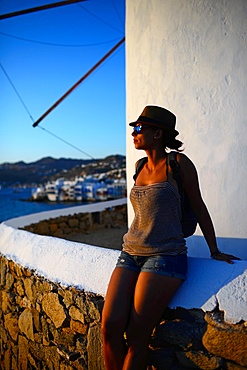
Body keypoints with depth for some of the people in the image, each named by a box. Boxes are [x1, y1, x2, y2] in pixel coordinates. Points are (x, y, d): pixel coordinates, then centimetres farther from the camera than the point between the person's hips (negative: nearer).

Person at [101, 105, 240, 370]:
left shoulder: (178, 163, -2)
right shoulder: (141, 168, 14)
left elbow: (198, 206, 5)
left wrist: (214, 251, 9)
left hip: (165, 256, -5)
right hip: (131, 253, 5)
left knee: (136, 338, -11)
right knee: (110, 326, -12)